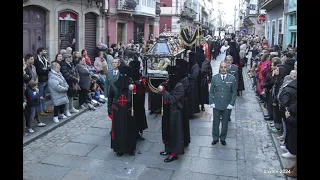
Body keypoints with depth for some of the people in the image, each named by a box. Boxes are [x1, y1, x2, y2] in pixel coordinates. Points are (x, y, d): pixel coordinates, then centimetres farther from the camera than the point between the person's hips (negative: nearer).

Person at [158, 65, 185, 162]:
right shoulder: (169, 84, 4)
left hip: (175, 113, -8)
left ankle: (174, 153, 11)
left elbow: (172, 99, -22)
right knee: (167, 130, 16)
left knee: (174, 132, 1)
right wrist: (161, 88, -8)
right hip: (168, 111, 8)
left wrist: (163, 91, -20)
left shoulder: (179, 86, -18)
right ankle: (169, 149, 31)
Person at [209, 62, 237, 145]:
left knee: (225, 123, 11)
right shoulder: (215, 78, 0)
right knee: (215, 122, 9)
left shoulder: (232, 78, -2)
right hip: (216, 105, 1)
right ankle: (215, 138, 26)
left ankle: (223, 138, 28)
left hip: (227, 106, 0)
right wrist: (211, 102, -3)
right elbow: (211, 91, 5)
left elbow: (234, 92, 1)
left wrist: (231, 104, -6)